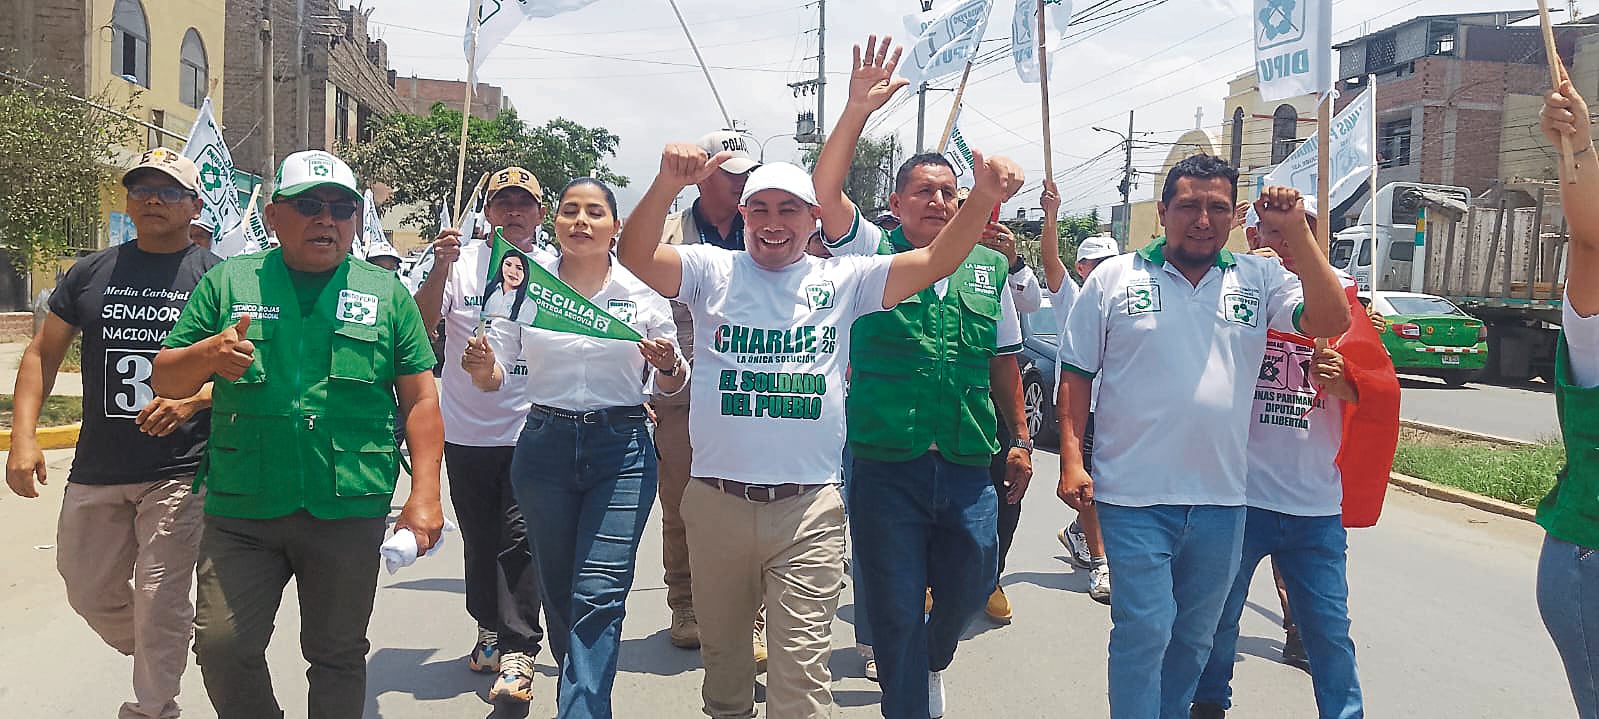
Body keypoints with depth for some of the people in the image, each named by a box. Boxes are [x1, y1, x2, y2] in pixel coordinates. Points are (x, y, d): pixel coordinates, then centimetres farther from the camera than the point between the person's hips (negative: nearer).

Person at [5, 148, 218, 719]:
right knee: (90, 593, 15)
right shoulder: (92, 273, 8)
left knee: (160, 601, -3)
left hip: (179, 471, -4)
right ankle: (158, 667, 41)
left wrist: (194, 400, -20)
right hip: (95, 472, 5)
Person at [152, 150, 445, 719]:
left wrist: (425, 495, -4)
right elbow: (164, 379, 8)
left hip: (350, 514, 0)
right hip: (242, 512, 1)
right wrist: (207, 354, -15)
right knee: (222, 646, -2)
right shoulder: (228, 282, 6)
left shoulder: (386, 293, 5)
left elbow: (420, 399, 4)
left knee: (338, 655, 10)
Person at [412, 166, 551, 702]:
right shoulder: (462, 261, 0)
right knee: (479, 535, 15)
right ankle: (490, 628, 34)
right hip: (467, 430, 2)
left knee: (519, 537, -7)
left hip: (529, 430, -2)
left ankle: (517, 651, -1)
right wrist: (441, 269, -25)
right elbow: (421, 324, -11)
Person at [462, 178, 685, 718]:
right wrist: (481, 366, -18)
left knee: (599, 594, -10)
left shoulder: (643, 290, 0)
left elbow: (670, 387, 7)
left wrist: (669, 366, -16)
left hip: (622, 449, -2)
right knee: (557, 589, 13)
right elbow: (494, 377, 4)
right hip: (545, 445, 2)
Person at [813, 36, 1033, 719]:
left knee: (972, 582, 14)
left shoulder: (989, 269, 9)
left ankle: (935, 657, 46)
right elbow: (825, 189, -14)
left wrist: (1021, 439, 14)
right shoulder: (871, 253, 1)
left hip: (967, 466, 3)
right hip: (886, 464, -3)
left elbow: (1004, 360, 15)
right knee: (895, 610, 4)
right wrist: (859, 107, -22)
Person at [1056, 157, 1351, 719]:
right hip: (1135, 498, -3)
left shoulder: (1259, 280, 6)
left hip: (1221, 500, 4)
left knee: (1195, 636, 17)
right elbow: (1076, 375, 1)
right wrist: (1071, 460, -7)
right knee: (1145, 630, -4)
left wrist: (1296, 232, -12)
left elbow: (1331, 321, -8)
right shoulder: (1113, 279, 0)